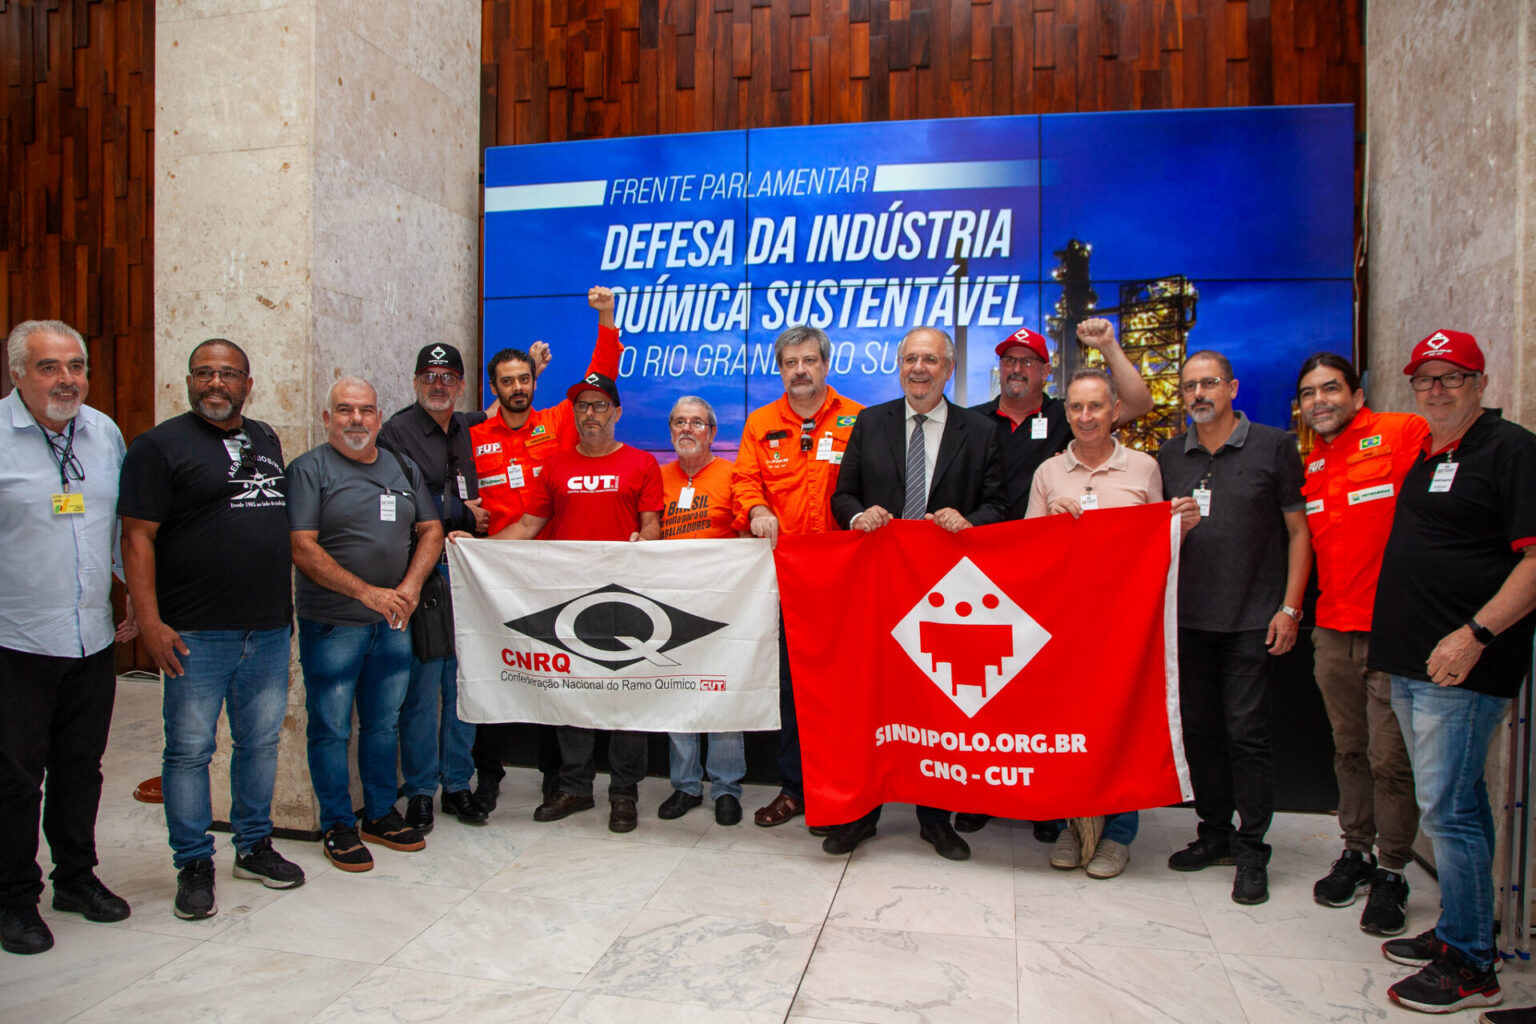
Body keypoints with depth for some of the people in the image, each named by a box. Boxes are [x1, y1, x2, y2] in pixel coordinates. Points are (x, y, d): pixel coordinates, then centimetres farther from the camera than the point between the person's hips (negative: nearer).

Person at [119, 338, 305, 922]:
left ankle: (254, 846, 28)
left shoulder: (266, 441, 15)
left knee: (261, 742, 13)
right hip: (196, 634, -5)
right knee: (190, 749, 3)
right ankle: (193, 865, 18)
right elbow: (137, 537, -9)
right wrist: (149, 621, -17)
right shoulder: (160, 445, -3)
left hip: (269, 630, 5)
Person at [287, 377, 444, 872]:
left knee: (385, 723, 14)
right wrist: (366, 592, -18)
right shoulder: (309, 469, -5)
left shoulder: (403, 469, 11)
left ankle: (381, 813, 28)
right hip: (331, 623, -5)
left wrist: (409, 587, -6)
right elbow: (302, 548, -13)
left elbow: (431, 531, 10)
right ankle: (339, 826, 18)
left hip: (393, 623, 5)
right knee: (331, 727, 4)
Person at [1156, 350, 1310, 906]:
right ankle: (1215, 833, 26)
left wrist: (1288, 607, -6)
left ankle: (1252, 850, 12)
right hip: (1188, 618, 4)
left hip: (1252, 619, -4)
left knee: (1246, 731, -2)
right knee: (1199, 728, 10)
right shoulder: (1170, 456, 9)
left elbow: (1297, 530, 1)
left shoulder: (1275, 446, 0)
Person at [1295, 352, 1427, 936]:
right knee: (1349, 750, 15)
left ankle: (1391, 873, 15)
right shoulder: (1308, 467, 13)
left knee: (1390, 757, 0)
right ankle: (1356, 851, 29)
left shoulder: (1404, 434, -6)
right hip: (1332, 630, 6)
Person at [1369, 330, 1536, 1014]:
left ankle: (1470, 966, 6)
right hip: (1409, 662, 9)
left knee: (1446, 809, -6)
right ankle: (1455, 932, 28)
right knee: (1458, 801, 17)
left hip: (1462, 665, -8)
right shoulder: (1423, 456, 17)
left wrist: (1476, 633, -23)